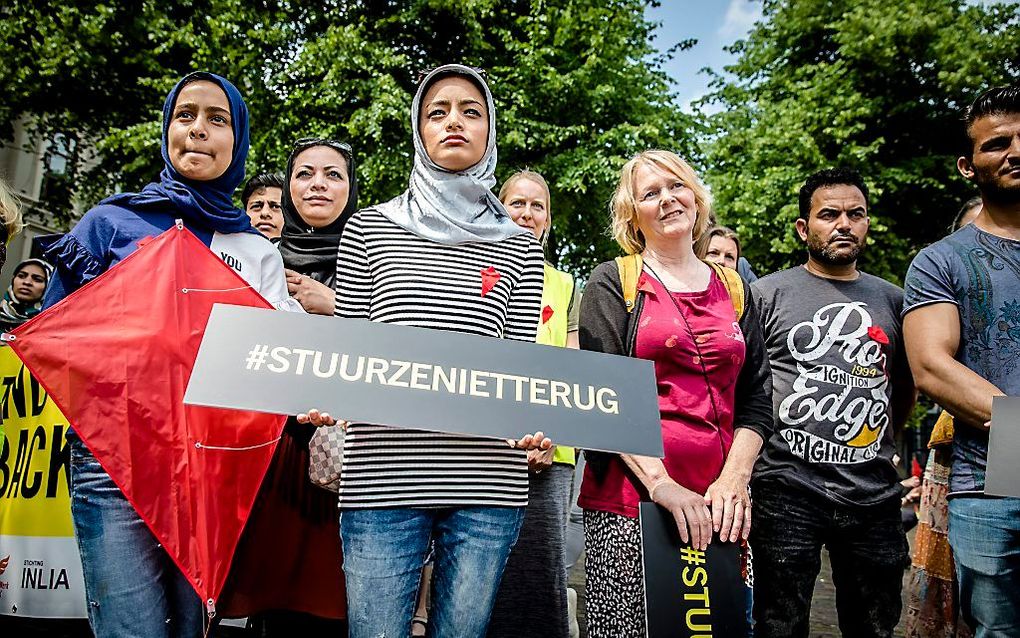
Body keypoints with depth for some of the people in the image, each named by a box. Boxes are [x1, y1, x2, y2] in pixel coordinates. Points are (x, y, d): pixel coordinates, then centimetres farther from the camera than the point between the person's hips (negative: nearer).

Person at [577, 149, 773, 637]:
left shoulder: (734, 290, 14)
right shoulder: (613, 283, 3)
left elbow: (755, 400, 11)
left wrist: (734, 479, -4)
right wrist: (661, 484, -16)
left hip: (716, 506, 4)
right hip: (628, 496, -3)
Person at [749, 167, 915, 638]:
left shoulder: (892, 299, 12)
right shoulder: (768, 293, 0)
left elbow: (905, 386, 24)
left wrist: (882, 441, 15)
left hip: (875, 495, 4)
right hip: (788, 492, -4)